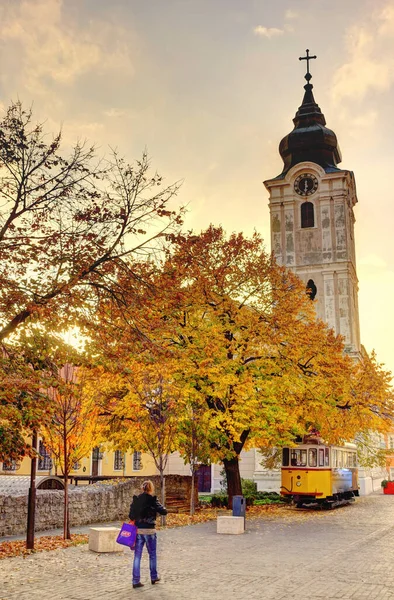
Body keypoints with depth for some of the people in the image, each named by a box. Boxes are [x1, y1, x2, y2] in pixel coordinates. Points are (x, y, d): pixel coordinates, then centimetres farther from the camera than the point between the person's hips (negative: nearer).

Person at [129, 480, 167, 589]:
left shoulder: (136, 499, 2)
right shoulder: (152, 500, -11)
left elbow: (130, 515, 3)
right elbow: (164, 511, -10)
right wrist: (162, 507, 9)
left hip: (137, 530, 3)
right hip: (149, 530, -3)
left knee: (137, 556, 7)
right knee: (152, 554, 15)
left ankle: (135, 581, 6)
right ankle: (154, 577, 28)